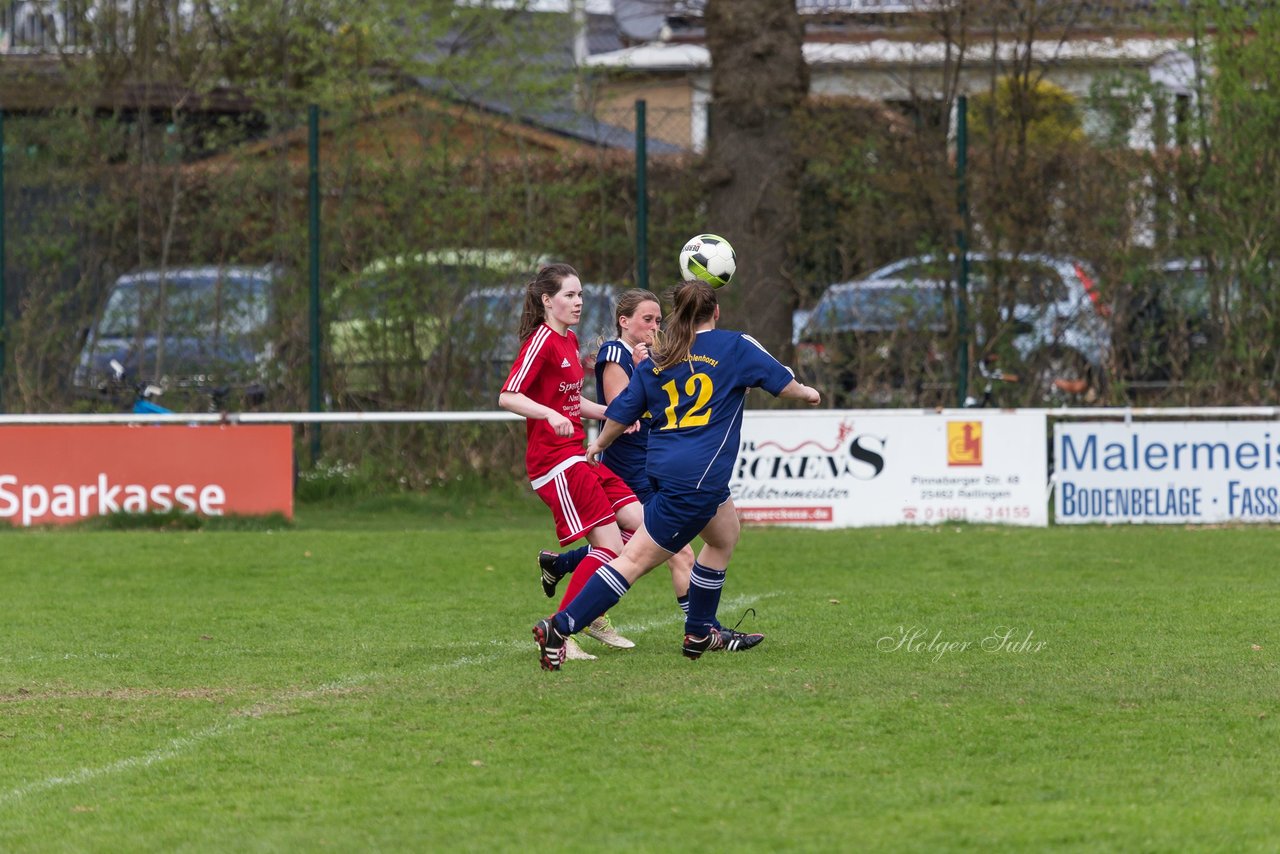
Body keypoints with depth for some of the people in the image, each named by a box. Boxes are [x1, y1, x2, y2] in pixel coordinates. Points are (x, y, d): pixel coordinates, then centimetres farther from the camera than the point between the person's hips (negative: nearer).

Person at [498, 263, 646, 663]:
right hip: (555, 460, -9)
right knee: (610, 544, -13)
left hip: (577, 457, 9)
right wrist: (551, 415, -34)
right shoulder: (542, 341, -12)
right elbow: (508, 396, -20)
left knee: (642, 524, 2)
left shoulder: (570, 341, 16)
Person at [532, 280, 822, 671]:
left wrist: (599, 444, 33)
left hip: (664, 464, 7)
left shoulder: (656, 360, 11)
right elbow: (783, 383, 6)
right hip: (697, 478, -7)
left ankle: (699, 633, 33)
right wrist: (807, 393, 29)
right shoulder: (734, 346, -1)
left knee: (726, 532, 28)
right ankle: (560, 628, -16)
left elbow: (621, 413, 14)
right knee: (636, 560, -7)